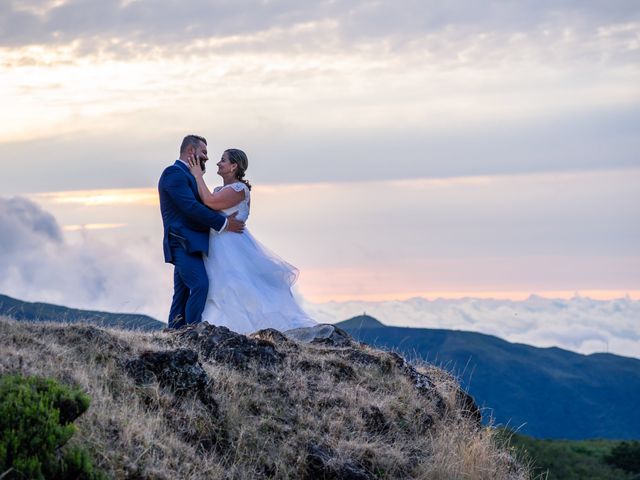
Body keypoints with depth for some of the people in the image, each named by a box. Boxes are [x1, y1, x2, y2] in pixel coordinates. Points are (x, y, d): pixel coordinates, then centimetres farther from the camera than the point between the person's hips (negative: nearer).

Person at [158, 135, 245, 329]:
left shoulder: (187, 175, 24)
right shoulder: (174, 173, -8)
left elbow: (205, 204, 24)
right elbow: (191, 207, -19)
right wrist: (224, 224, -17)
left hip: (189, 244, 10)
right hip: (184, 242, -10)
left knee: (183, 293, 7)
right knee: (200, 285, -21)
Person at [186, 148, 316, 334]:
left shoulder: (239, 189, -13)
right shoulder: (220, 190, 16)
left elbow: (209, 201, -23)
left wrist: (198, 176, -13)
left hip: (233, 247, -9)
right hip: (218, 250, 9)